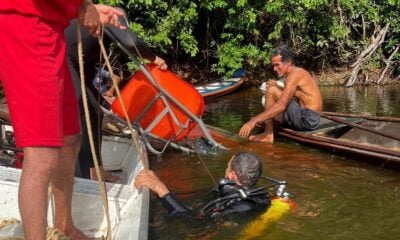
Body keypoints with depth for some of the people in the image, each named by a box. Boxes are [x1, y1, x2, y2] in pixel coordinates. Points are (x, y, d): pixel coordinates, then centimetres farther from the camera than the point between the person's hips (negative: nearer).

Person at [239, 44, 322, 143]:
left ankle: (268, 135, -9)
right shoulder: (298, 73, 16)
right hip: (310, 119, 11)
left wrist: (254, 121, -31)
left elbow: (281, 105, -26)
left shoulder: (295, 74, -15)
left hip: (307, 119, -11)